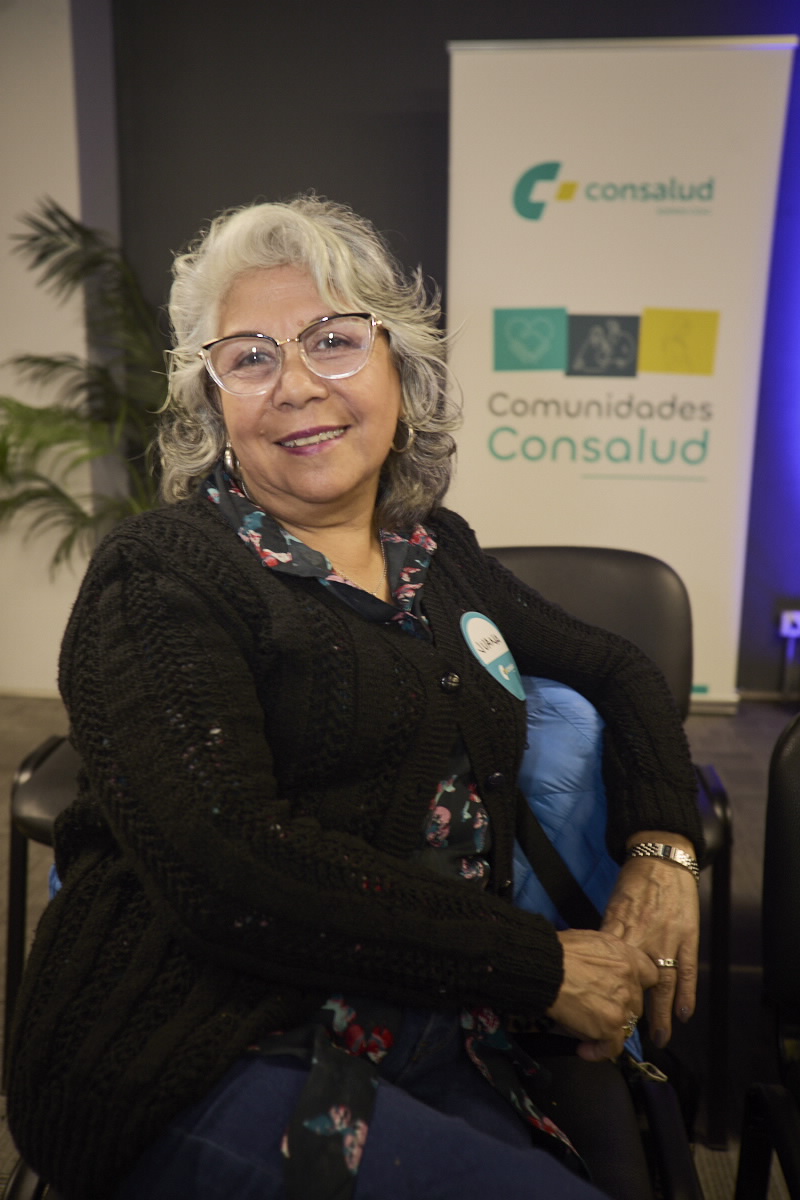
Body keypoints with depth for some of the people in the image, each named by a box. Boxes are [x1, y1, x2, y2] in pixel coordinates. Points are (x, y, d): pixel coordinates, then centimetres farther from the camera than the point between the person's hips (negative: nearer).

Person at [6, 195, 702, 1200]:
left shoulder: (435, 555, 11)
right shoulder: (161, 578, -8)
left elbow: (616, 671, 20)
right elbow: (227, 870, -19)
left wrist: (661, 852, 2)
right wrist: (547, 965, -14)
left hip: (441, 1049, 5)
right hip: (200, 1068, -5)